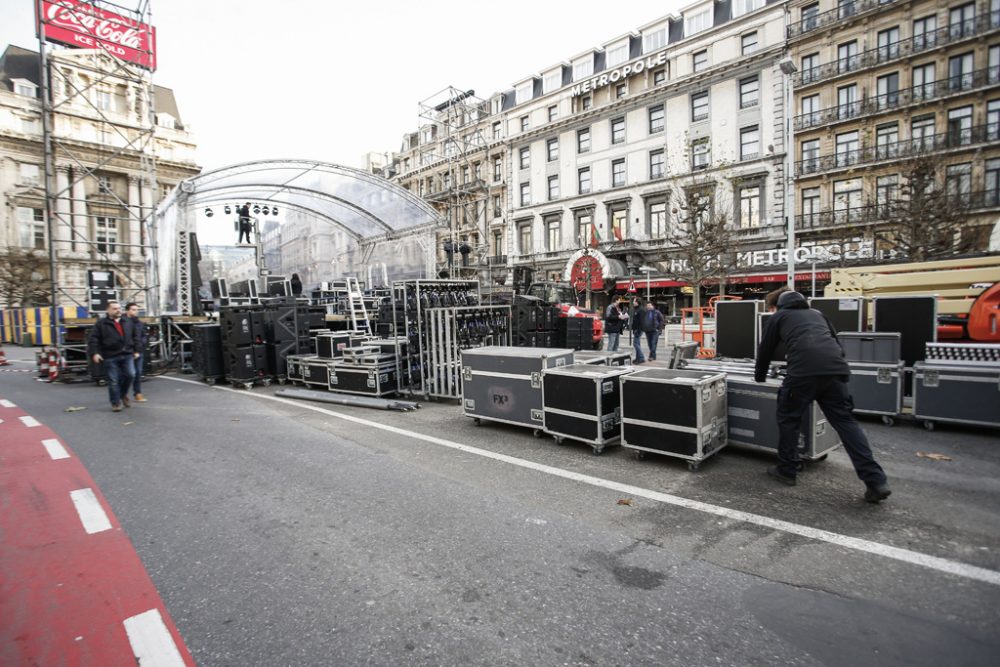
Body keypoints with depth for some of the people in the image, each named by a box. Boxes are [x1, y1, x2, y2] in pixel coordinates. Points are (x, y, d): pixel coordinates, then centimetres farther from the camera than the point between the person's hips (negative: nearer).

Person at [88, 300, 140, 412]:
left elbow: (135, 337, 19)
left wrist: (136, 350, 14)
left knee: (129, 374, -8)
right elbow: (93, 339, -3)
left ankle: (123, 394, 20)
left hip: (127, 354, 3)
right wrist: (94, 353, -12)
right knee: (113, 381, 1)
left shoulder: (128, 322, 12)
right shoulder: (101, 323, 0)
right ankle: (116, 403, 13)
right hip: (110, 356, -3)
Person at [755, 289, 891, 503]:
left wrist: (759, 376, 42)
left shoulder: (779, 316, 22)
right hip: (836, 369, 5)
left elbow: (765, 349, 27)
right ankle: (876, 482, 3)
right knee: (846, 422, 8)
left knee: (788, 419, 12)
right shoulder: (817, 313, 34)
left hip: (803, 372, -5)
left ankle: (786, 471, 19)